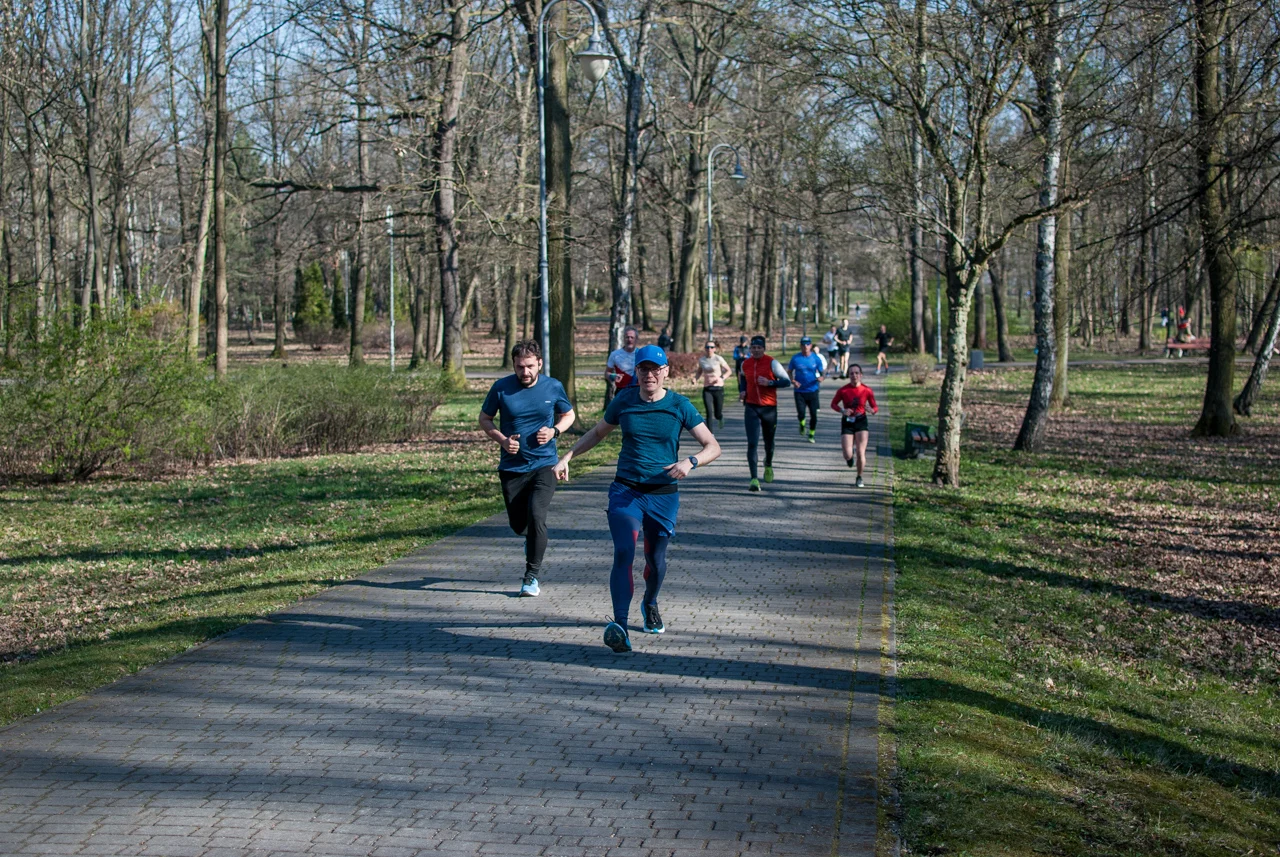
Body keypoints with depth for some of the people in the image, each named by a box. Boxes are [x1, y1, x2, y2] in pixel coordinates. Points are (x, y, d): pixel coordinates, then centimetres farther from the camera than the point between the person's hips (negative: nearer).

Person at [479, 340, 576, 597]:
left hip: (544, 465, -2)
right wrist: (502, 440, -11)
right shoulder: (501, 388, -5)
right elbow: (484, 419, 7)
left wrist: (554, 431, -8)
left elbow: (568, 415, 13)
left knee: (536, 515, -20)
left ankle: (532, 576, -8)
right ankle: (532, 542, 49)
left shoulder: (553, 387, -3)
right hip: (512, 467, 2)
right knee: (517, 522, 10)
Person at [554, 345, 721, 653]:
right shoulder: (623, 401, 2)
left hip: (663, 495, 0)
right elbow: (598, 432, 20)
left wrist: (691, 462, -23)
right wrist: (567, 457, 9)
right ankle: (619, 625, -26)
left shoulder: (679, 406, -3)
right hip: (625, 491, 0)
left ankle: (650, 605, 45)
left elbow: (713, 446, -2)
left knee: (655, 559, 11)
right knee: (624, 553, -20)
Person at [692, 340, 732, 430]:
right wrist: (695, 378, -2)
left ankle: (720, 417, 45)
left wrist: (721, 378, -16)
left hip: (718, 388, -2)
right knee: (709, 413, -13)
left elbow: (728, 371, 2)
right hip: (707, 389, 2)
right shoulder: (701, 360, 2)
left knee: (718, 415, 6)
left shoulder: (718, 359, -7)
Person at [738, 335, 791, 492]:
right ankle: (754, 479, -15)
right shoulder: (745, 364, 3)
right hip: (751, 407, 1)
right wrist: (742, 391, 6)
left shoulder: (771, 363, -8)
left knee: (769, 442, 17)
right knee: (752, 443, -12)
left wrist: (770, 383, -21)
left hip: (769, 407, -1)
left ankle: (768, 465, 49)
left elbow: (787, 381, -7)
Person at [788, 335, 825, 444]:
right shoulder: (795, 358, 0)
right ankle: (802, 425, 24)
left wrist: (821, 378, -18)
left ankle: (811, 435, 22)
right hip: (800, 391, -1)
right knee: (801, 414, -11)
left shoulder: (816, 358, 0)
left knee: (813, 415, 1)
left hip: (812, 391, 1)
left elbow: (822, 372, 6)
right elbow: (789, 372, 9)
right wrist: (793, 381, -10)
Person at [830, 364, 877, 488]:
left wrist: (872, 410, -23)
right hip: (847, 422, 0)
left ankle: (859, 478, 17)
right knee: (847, 455, -6)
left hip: (861, 422, 0)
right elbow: (833, 404, 4)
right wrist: (842, 411, -16)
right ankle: (849, 457, 35)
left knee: (861, 453, -6)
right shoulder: (843, 390, -8)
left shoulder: (867, 390, -6)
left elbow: (875, 408, 1)